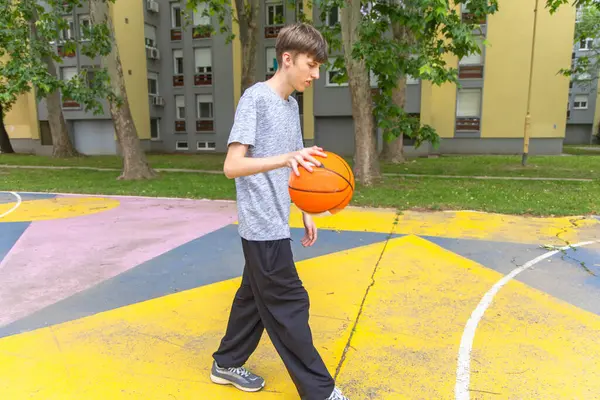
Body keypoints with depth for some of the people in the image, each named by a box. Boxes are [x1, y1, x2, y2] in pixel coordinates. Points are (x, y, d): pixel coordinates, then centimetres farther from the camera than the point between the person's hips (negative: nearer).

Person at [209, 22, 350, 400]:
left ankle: (227, 364, 38)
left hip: (275, 225, 9)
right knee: (289, 305, 0)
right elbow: (232, 166, -22)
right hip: (263, 226, -9)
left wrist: (305, 212, 17)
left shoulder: (292, 104, 12)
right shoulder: (255, 98, -14)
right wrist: (286, 158, -35)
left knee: (255, 295, 19)